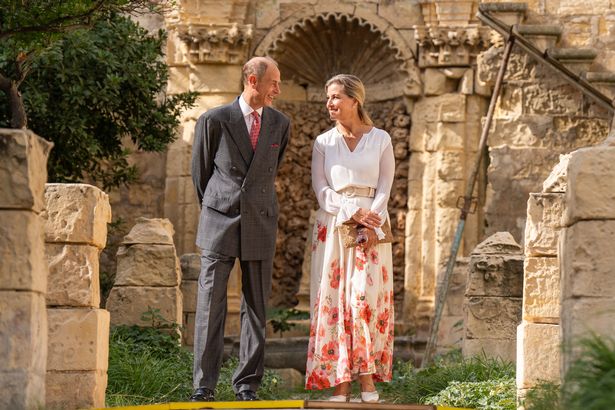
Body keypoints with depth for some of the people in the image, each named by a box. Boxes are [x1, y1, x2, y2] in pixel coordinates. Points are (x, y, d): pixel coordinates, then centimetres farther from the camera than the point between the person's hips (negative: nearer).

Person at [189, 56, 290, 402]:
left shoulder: (280, 125, 6)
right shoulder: (215, 121, -3)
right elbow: (201, 170, 10)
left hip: (260, 226, 3)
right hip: (220, 224, -3)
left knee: (256, 306, 4)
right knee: (211, 304, -4)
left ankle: (248, 384, 10)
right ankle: (204, 384, -1)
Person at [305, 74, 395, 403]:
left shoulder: (380, 140, 5)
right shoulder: (323, 143, 9)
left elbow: (384, 188, 2)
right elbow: (321, 190, 2)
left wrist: (371, 225, -13)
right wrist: (352, 212, -13)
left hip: (372, 228, -1)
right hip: (332, 226, 1)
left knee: (366, 297, -11)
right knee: (334, 299, -4)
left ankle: (368, 377, -5)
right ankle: (340, 381, -3)